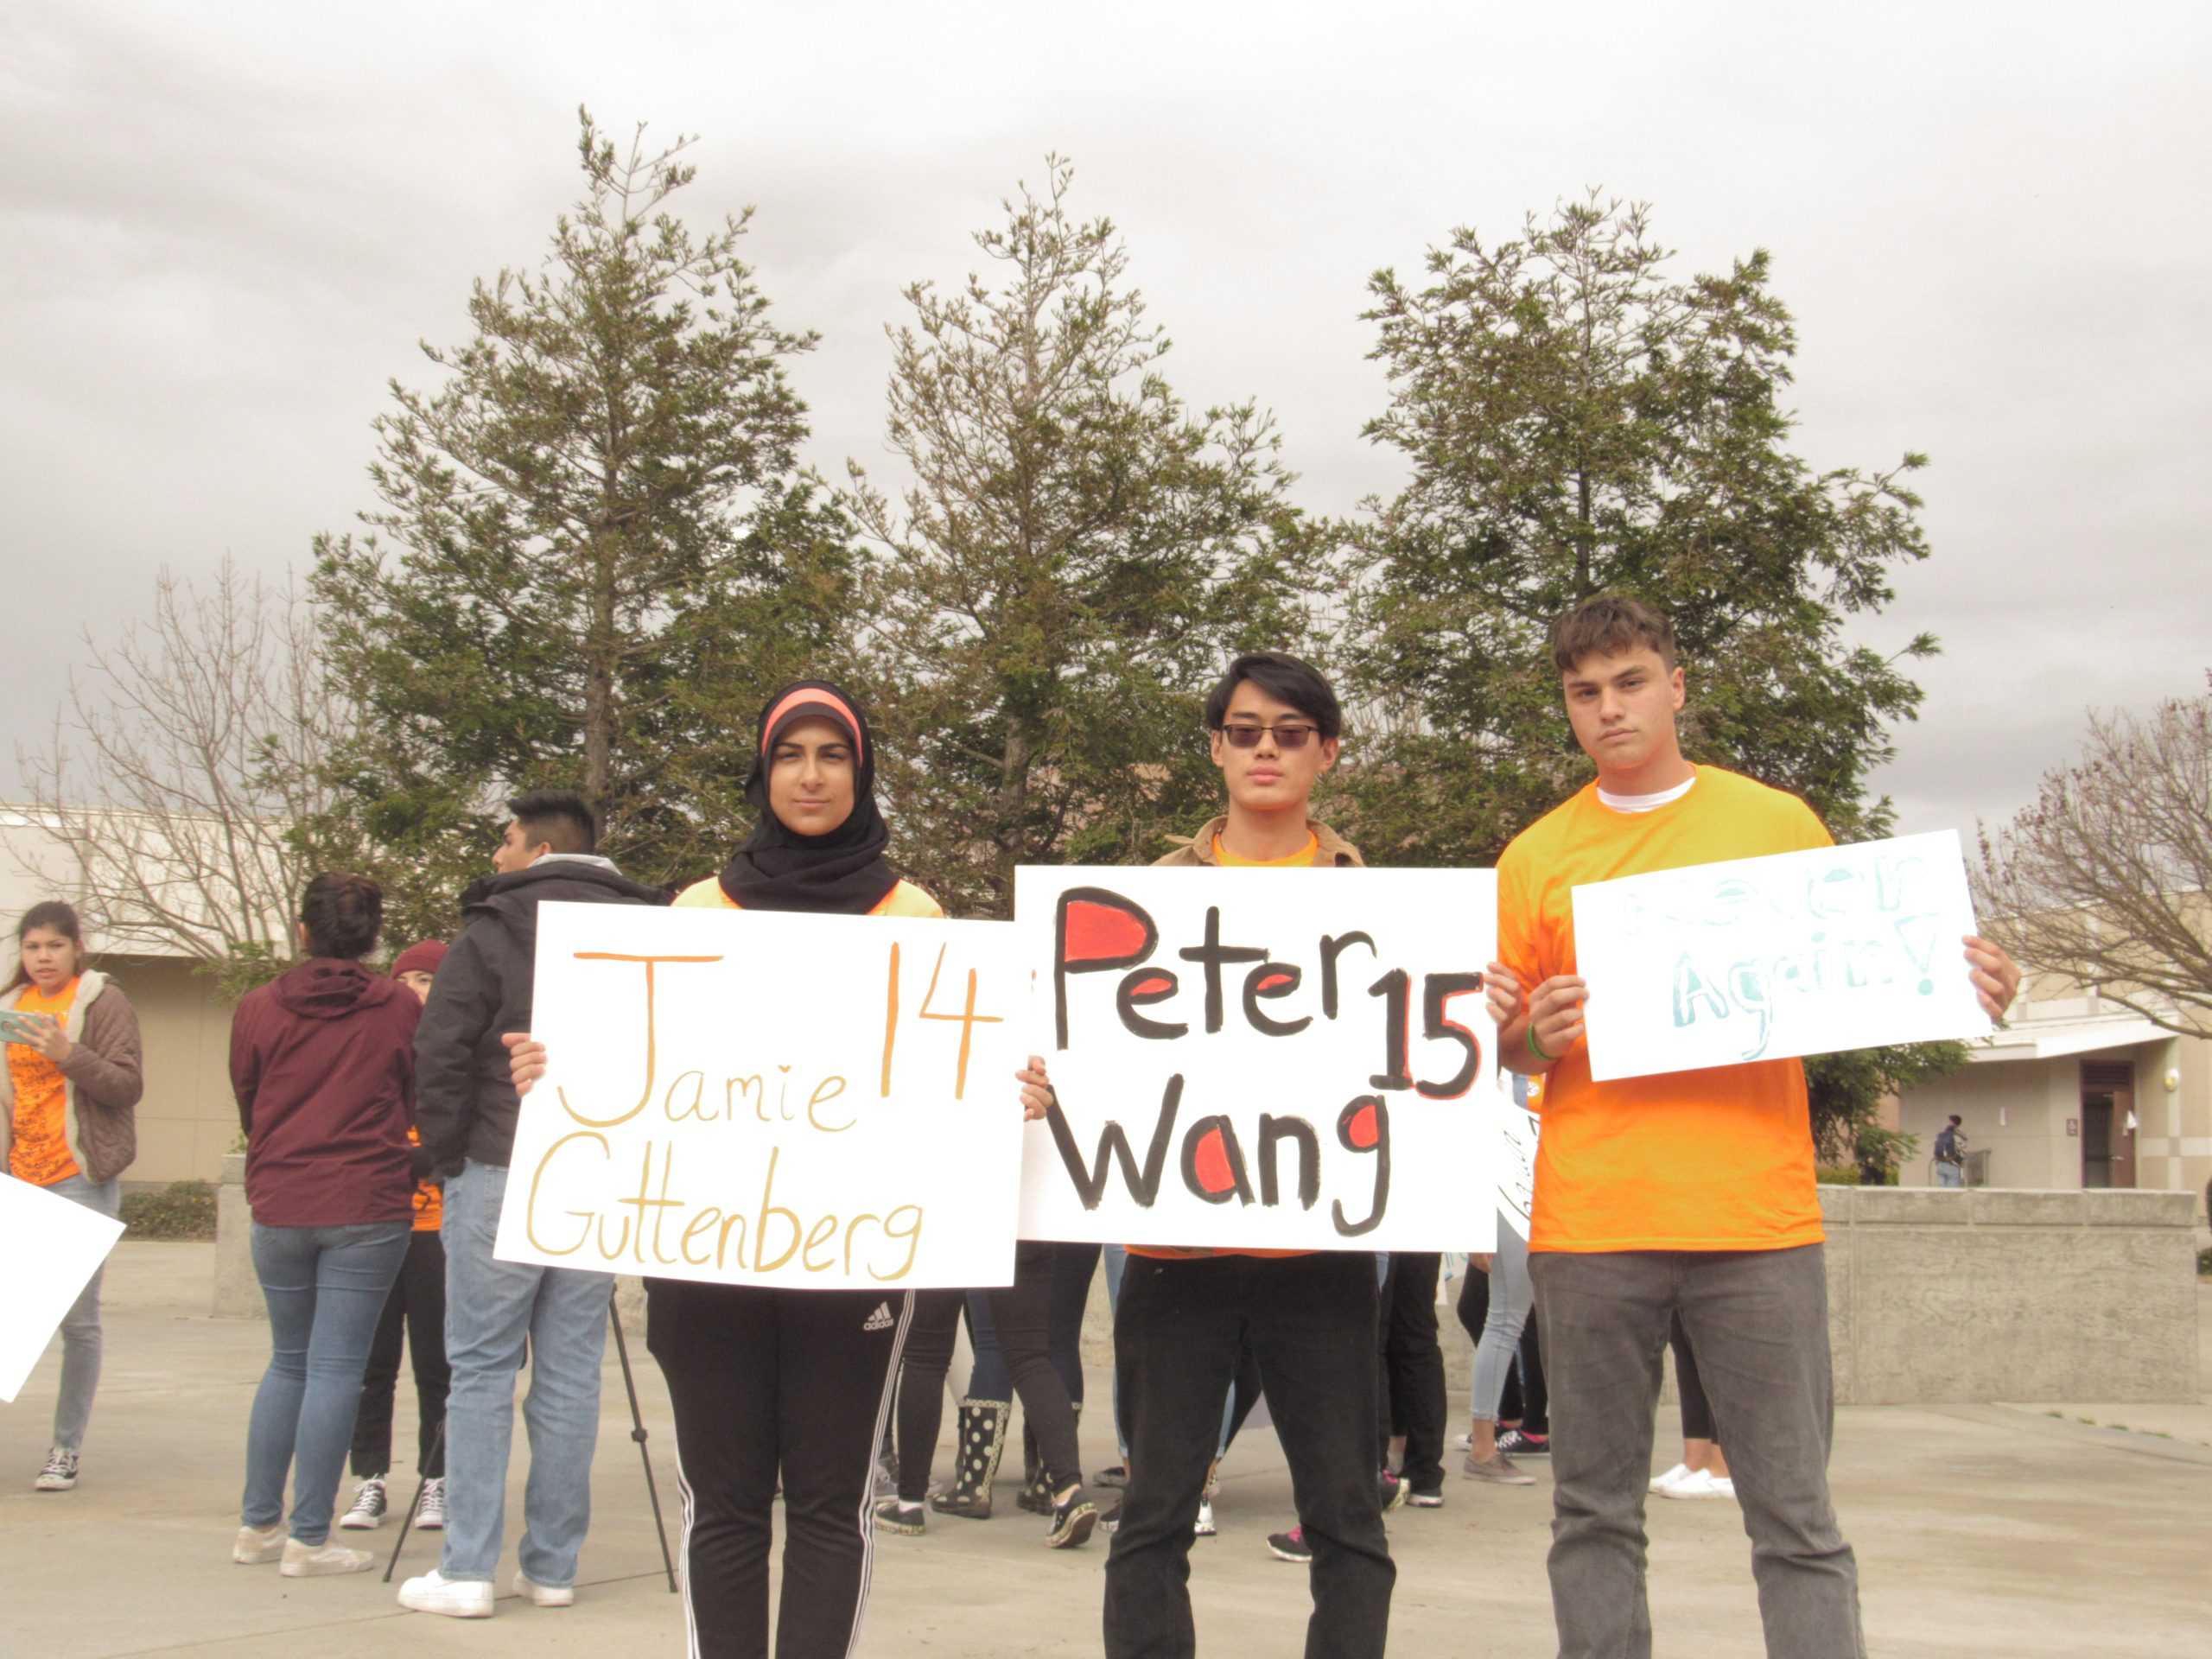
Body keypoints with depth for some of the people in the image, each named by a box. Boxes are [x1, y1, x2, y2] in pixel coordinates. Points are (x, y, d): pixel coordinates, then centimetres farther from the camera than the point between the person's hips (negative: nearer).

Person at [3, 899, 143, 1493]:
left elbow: (129, 1086, -7)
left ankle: (67, 1448, 3)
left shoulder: (104, 1002, 1)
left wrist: (68, 1053, -19)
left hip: (82, 1178, -5)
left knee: (77, 1315, -5)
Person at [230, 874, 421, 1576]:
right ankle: (309, 1539, 2)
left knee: (288, 1361, 17)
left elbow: (246, 1107, 12)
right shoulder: (401, 1010, -3)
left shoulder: (257, 1009, 1)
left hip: (278, 1208, 3)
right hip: (369, 1208, -3)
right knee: (336, 1367, 1)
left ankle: (258, 1525, 20)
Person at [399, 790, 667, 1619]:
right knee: (571, 1373, 8)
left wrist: (449, 1154, 2)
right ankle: (553, 1565, 13)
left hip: (501, 1176, -4)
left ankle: (466, 1571, 0)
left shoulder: (495, 929, -5)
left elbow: (439, 1053, -8)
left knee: (480, 1370, 2)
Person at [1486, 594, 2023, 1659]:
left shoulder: (1778, 823, 10)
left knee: (1796, 1516, -1)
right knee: (1595, 1512, 5)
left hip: (1758, 1209, -1)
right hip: (1590, 1216, 1)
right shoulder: (1536, 858, 10)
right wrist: (1535, 1034, -8)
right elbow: (1506, 1050, 14)